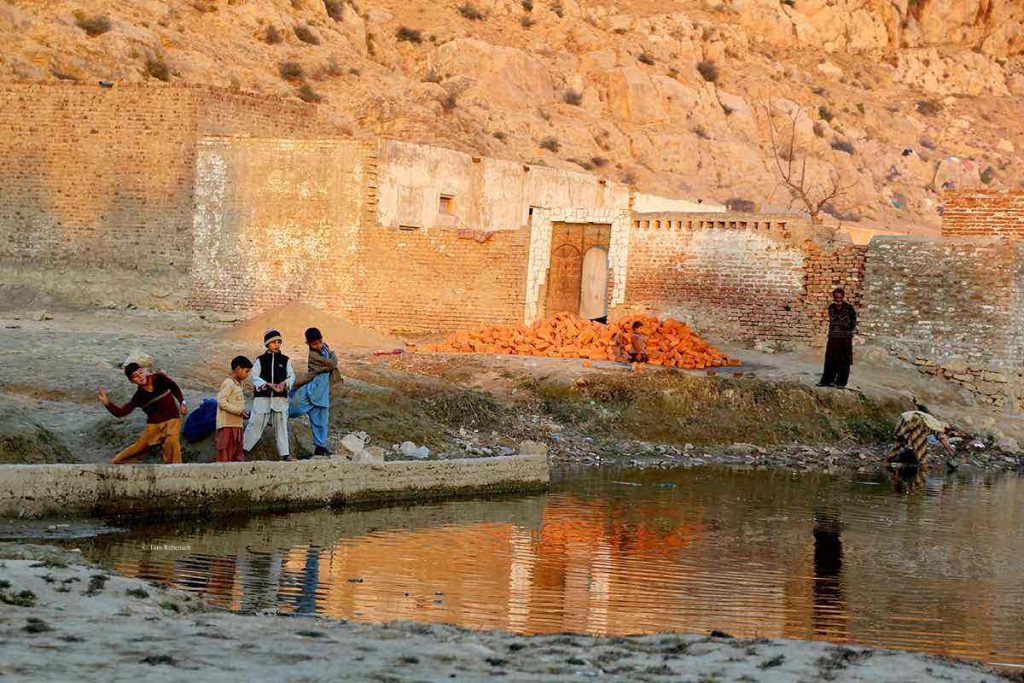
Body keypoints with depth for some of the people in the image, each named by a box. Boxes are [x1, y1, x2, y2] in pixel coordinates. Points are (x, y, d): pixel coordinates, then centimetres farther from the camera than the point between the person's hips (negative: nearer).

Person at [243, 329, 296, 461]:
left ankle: (285, 453, 9)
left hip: (280, 398, 2)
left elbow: (291, 376, 8)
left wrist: (285, 383, -13)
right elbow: (255, 377, -1)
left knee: (281, 424, 5)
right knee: (256, 423, -4)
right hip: (263, 396, -2)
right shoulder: (260, 360, 4)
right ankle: (243, 448, 5)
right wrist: (268, 385, -14)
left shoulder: (285, 360, 10)